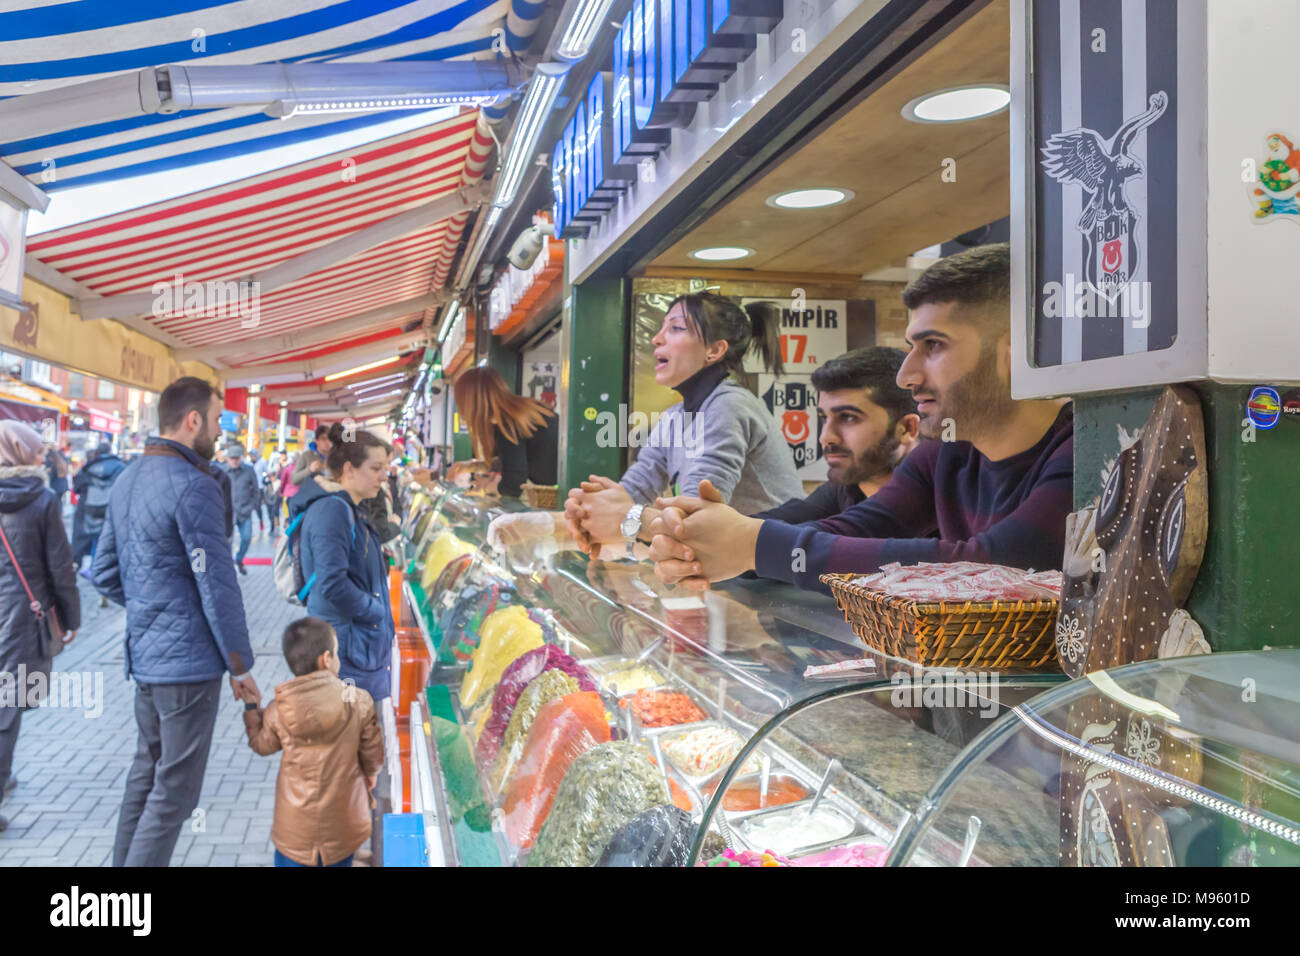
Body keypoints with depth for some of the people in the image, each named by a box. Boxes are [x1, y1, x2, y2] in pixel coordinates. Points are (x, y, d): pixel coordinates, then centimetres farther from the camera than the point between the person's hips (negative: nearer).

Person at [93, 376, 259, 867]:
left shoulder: (126, 480, 9)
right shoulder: (193, 485, -18)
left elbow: (104, 573, 15)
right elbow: (217, 586, -18)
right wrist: (240, 665, -10)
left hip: (143, 656, 9)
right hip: (188, 660, -9)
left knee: (146, 771, 21)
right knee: (174, 791, 2)